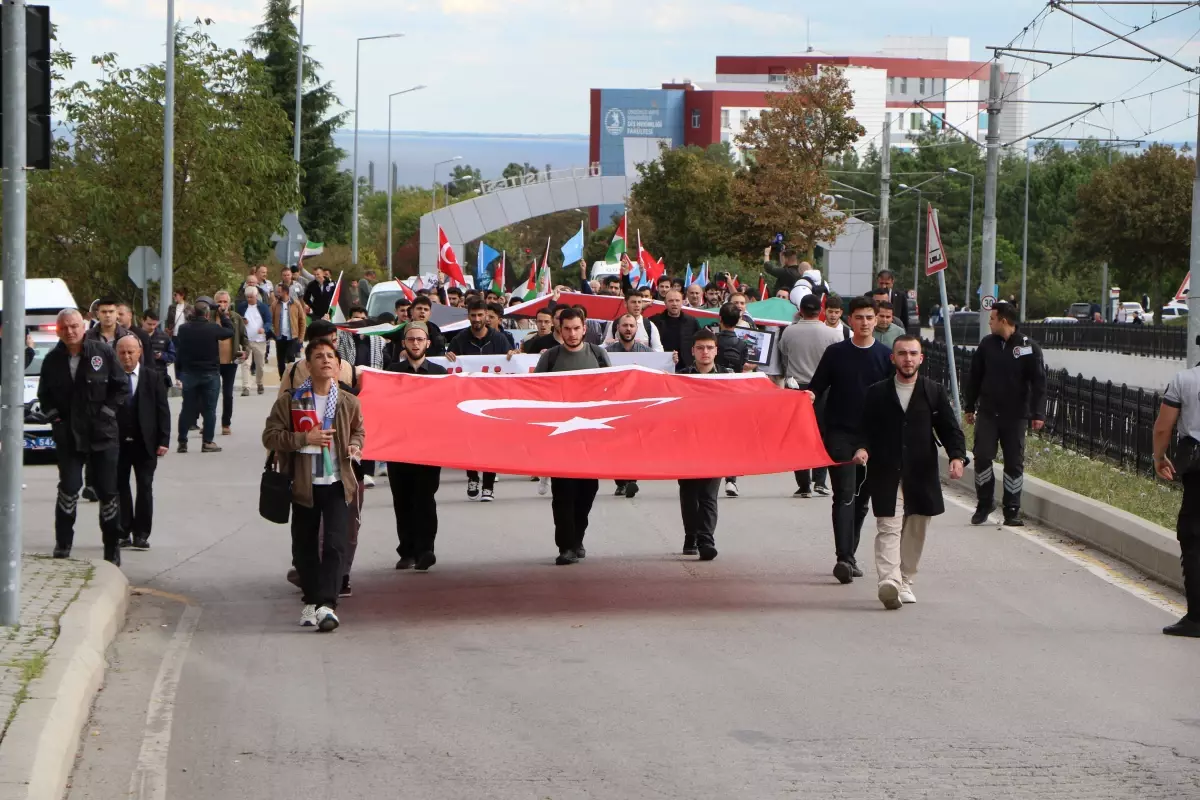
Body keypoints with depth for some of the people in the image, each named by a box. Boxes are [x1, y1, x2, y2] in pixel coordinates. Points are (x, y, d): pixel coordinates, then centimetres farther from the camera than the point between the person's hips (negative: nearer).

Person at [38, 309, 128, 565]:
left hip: (102, 435, -1)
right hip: (68, 436, 1)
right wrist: (55, 418, -1)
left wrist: (106, 412, -7)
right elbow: (44, 396, 13)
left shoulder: (103, 352, -5)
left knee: (108, 492, 4)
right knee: (68, 489, -5)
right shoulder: (52, 360, 2)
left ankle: (112, 547, 16)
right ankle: (63, 544, 5)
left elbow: (122, 388, 0)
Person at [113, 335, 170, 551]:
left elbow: (163, 410, 1)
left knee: (145, 488, 1)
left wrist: (163, 440, -6)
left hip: (145, 442, 0)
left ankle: (141, 534, 6)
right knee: (120, 487, 5)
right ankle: (123, 533, 12)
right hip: (117, 442, 0)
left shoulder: (152, 378, 2)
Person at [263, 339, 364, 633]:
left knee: (335, 543, -12)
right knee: (304, 546, 9)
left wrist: (354, 446, -1)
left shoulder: (348, 403, 4)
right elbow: (270, 436, -4)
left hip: (337, 484, 0)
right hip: (303, 484, 0)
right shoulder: (290, 401, -2)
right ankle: (311, 600, 25)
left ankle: (327, 603, -16)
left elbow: (358, 431, 21)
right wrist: (305, 438, -15)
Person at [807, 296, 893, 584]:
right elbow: (816, 386, 6)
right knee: (845, 495, -12)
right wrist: (809, 396, -17)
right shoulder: (835, 353, 3)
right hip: (840, 434, -2)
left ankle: (849, 555, 21)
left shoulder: (886, 356, 6)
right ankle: (844, 558, -19)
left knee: (862, 499, 9)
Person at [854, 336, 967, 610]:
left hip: (922, 475, 2)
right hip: (886, 474, -2)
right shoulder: (876, 393, 6)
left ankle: (905, 583, 24)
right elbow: (866, 429, 8)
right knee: (888, 528, -13)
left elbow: (950, 429, 7)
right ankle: (889, 583, -27)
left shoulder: (934, 392, 8)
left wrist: (957, 456, -10)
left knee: (915, 532, 10)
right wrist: (862, 448, -13)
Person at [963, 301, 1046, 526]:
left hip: (1016, 415, -2)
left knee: (1014, 463, 3)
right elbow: (974, 377, 11)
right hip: (987, 413, 2)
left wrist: (1038, 413, -15)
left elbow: (1039, 382, -8)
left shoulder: (1029, 347, -7)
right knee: (982, 457, -4)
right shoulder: (987, 345, 4)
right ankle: (984, 502, 13)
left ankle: (1012, 509, 11)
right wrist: (969, 407, 12)